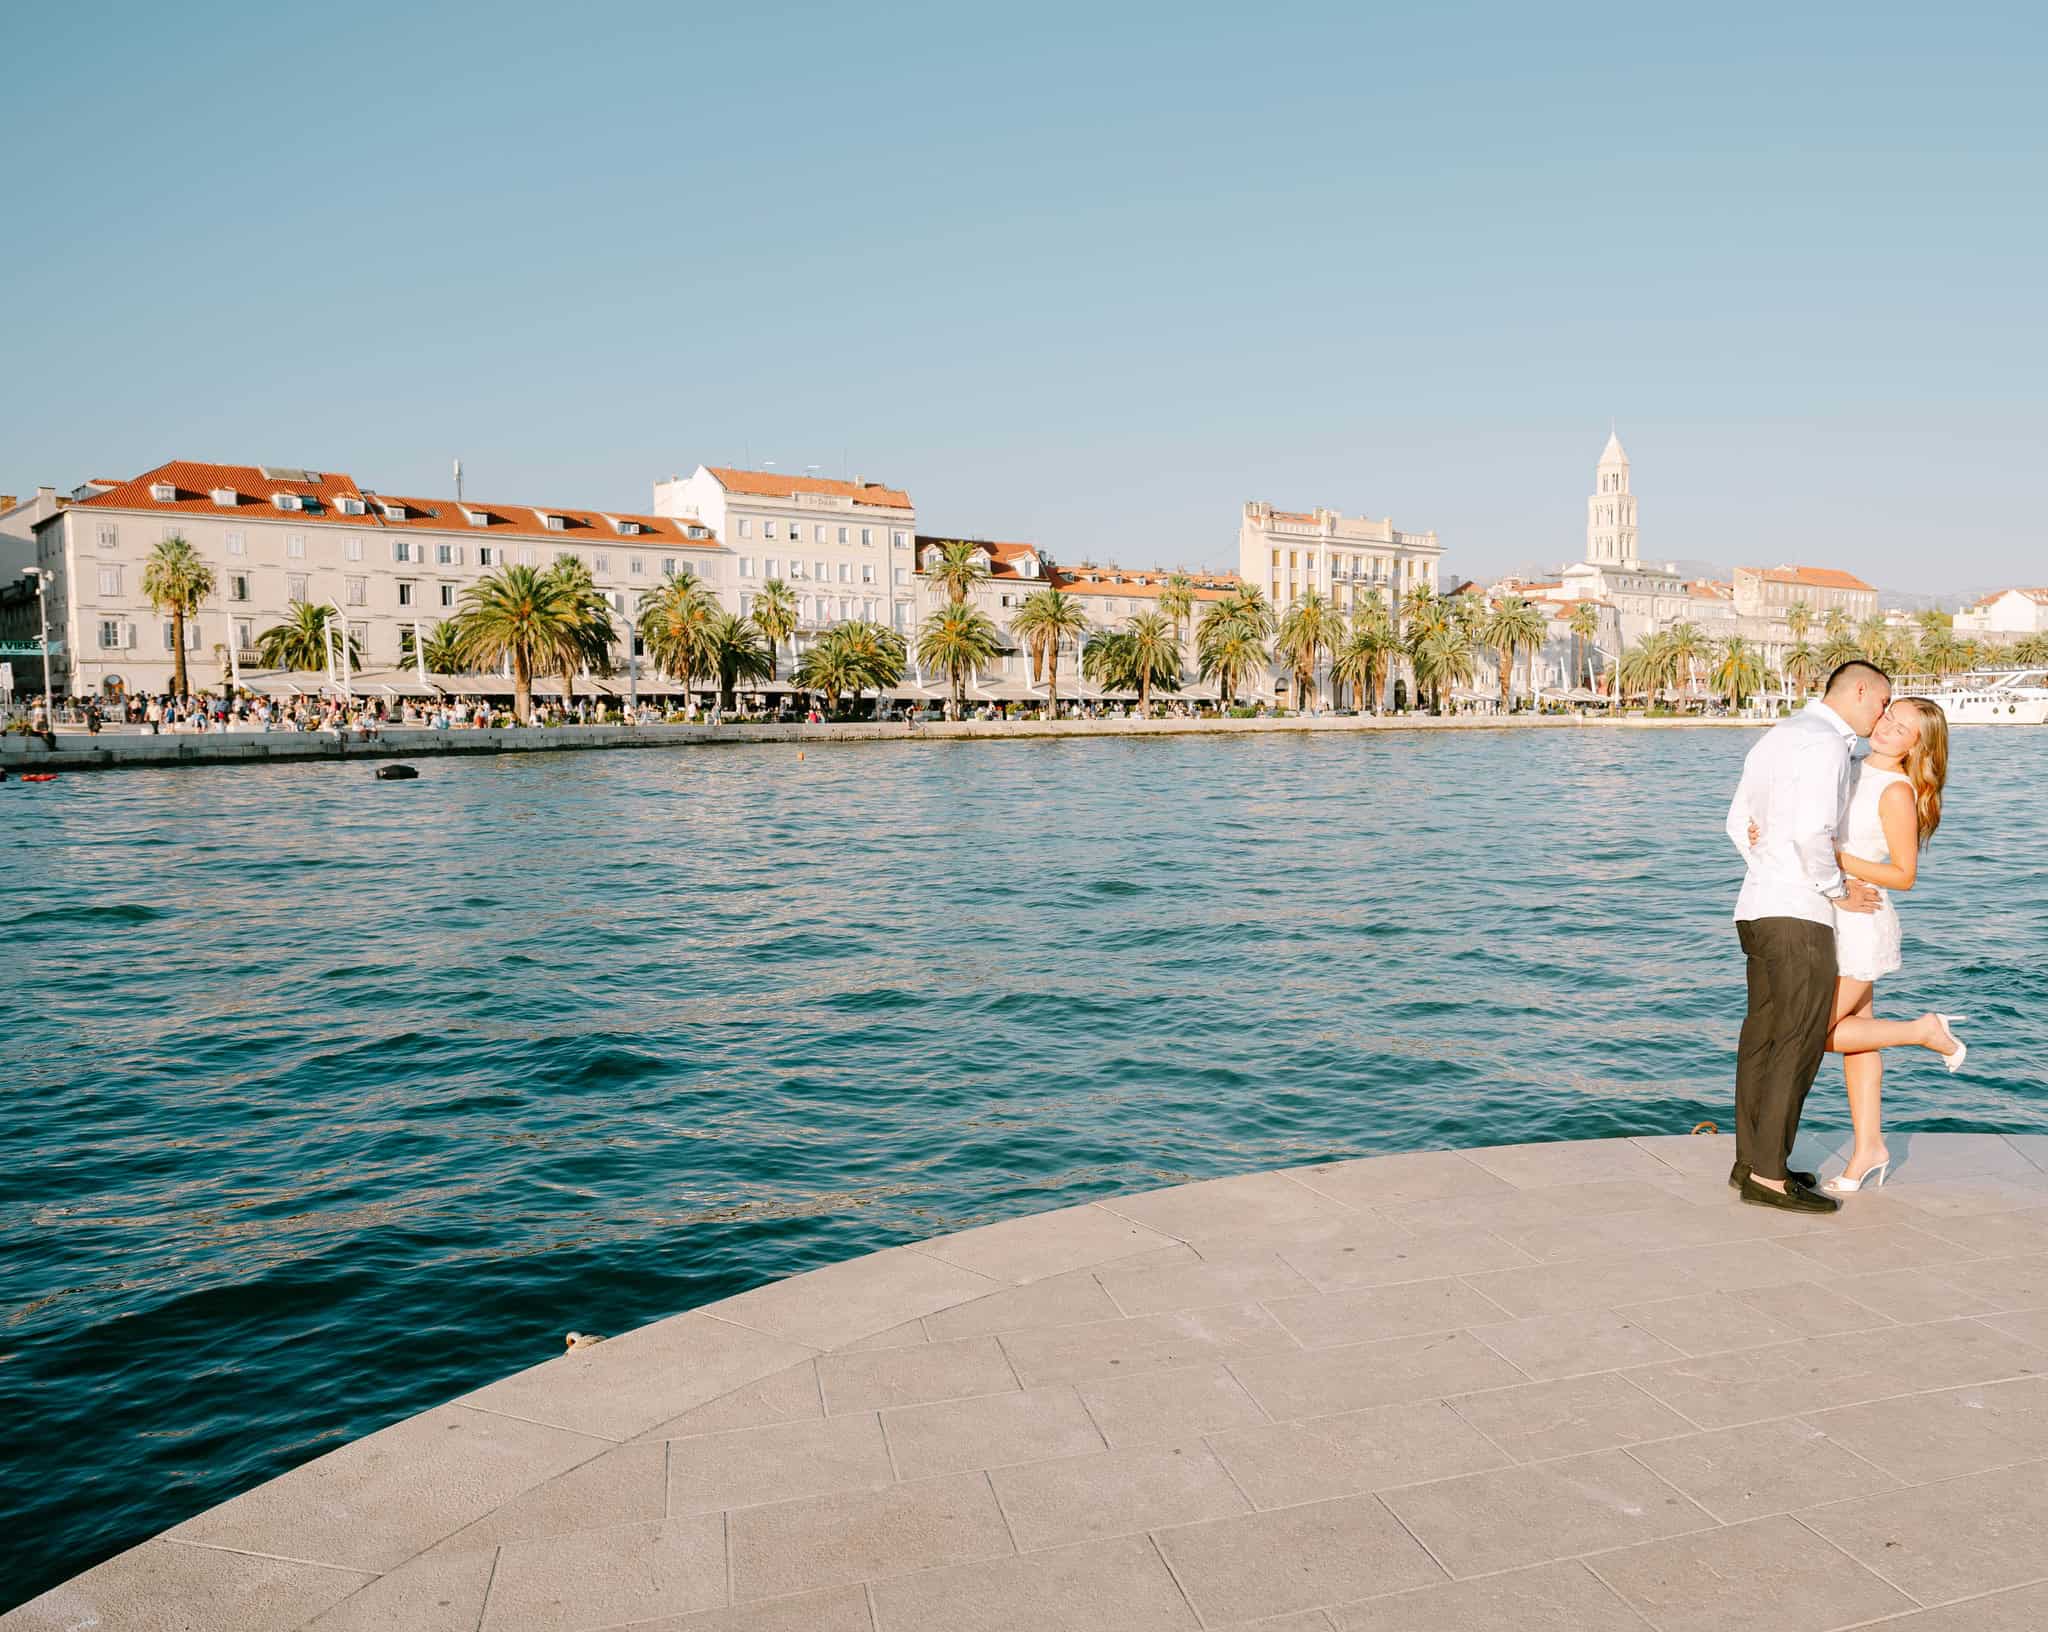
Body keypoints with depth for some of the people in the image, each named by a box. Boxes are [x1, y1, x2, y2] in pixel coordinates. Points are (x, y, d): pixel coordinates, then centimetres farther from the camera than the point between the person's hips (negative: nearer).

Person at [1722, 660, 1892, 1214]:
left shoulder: (1777, 737, 17)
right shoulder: (1824, 741, -12)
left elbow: (1739, 824, 22)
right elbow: (1811, 831, -23)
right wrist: (1838, 891, -10)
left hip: (1759, 907, 10)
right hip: (1798, 916, -10)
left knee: (1763, 1037, 12)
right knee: (1799, 1043, -6)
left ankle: (1751, 1162, 19)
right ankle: (1768, 1176, -3)